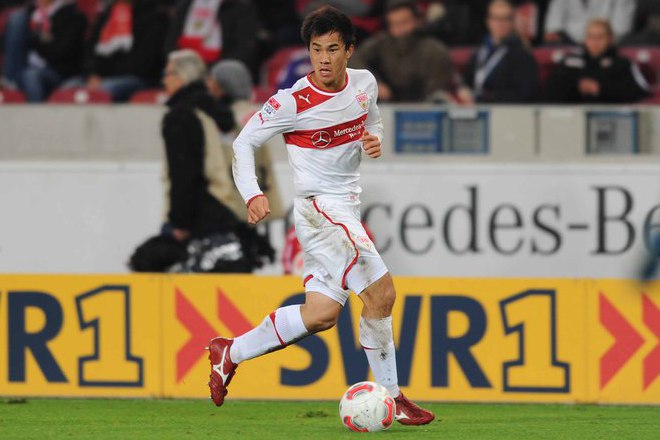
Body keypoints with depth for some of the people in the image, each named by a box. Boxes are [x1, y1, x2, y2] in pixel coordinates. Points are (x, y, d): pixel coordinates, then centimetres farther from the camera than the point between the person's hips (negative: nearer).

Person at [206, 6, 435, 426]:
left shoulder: (365, 83, 2)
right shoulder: (294, 102, -15)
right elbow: (245, 141, -7)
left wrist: (375, 139, 0)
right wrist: (253, 195, -20)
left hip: (347, 209, 8)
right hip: (318, 206, -8)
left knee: (321, 315, 5)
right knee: (381, 291, -18)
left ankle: (230, 352, 17)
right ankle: (391, 397, -10)